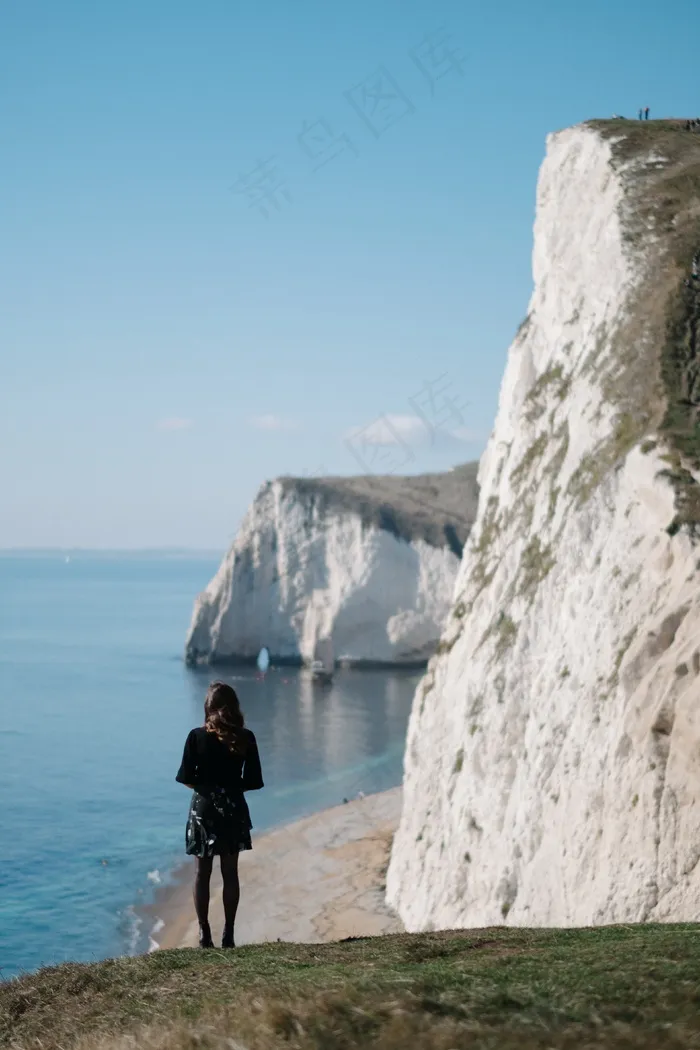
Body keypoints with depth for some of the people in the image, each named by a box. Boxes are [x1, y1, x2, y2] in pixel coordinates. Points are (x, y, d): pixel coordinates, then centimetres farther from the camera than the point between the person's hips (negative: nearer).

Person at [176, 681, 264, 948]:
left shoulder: (197, 736, -9)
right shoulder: (245, 738, -5)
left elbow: (186, 778, -8)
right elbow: (254, 781, -2)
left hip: (203, 808, -2)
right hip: (233, 809, 2)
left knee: (202, 873, 7)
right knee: (230, 872, 9)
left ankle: (205, 933, 5)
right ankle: (228, 934, 10)